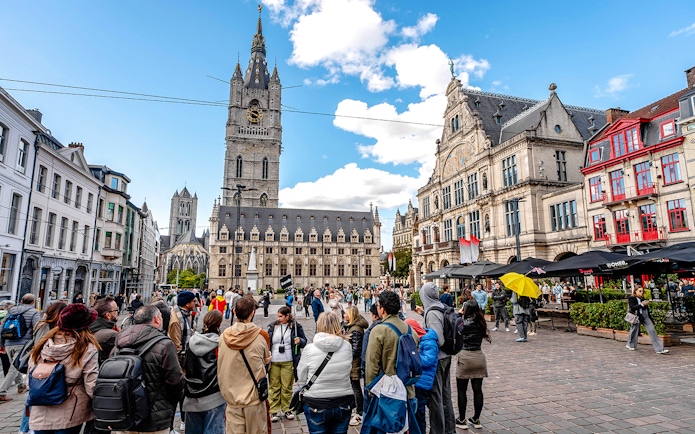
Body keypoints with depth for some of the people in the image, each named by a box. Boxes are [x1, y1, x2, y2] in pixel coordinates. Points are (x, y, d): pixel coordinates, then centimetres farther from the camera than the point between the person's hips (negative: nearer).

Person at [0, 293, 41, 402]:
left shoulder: (11, 311, 13)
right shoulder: (33, 312, -4)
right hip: (23, 344, -6)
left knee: (15, 366, 23)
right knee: (15, 368, -2)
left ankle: (20, 386, 37)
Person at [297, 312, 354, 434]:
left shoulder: (310, 349, -15)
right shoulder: (347, 346, -10)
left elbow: (301, 377, -2)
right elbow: (346, 371, 4)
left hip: (316, 405, -2)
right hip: (344, 403, 2)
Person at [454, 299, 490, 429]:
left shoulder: (464, 323, -13)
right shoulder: (481, 323, 2)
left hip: (465, 357, -5)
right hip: (479, 357, 5)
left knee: (461, 390, 7)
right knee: (477, 389, 11)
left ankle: (461, 420, 14)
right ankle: (476, 420, 21)